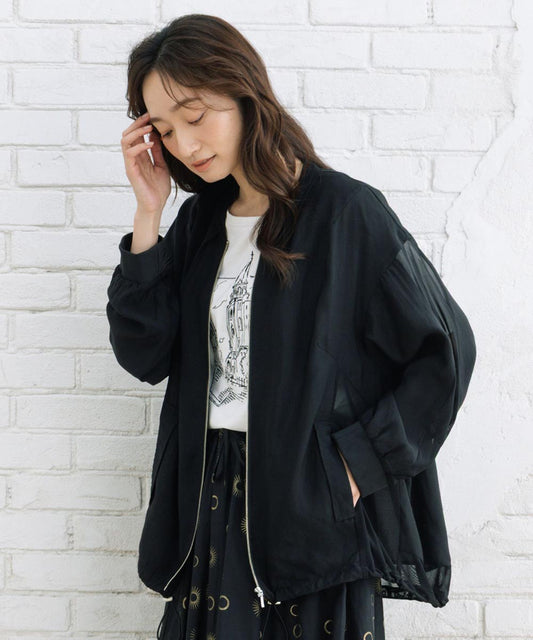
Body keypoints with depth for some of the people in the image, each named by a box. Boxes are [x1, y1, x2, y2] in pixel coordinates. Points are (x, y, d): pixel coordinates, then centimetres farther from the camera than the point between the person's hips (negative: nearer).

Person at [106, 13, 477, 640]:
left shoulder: (346, 211, -9)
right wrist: (148, 214, -3)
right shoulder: (199, 223, 9)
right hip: (210, 500, 5)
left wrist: (358, 464, -11)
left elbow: (446, 348, -7)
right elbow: (144, 356, 1)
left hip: (317, 504, -4)